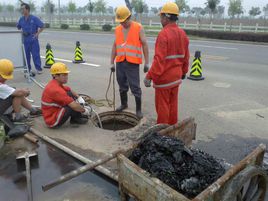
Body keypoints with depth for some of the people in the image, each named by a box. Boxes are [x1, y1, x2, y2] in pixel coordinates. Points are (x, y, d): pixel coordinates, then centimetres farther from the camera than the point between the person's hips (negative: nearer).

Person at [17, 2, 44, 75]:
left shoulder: (34, 18, -7)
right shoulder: (21, 19, 6)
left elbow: (42, 26, -6)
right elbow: (18, 27, 21)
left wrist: (37, 34, -10)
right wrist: (21, 33, 8)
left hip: (33, 39, -5)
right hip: (25, 40, 5)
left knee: (35, 54, -5)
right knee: (26, 54, 9)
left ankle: (38, 69, 2)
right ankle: (28, 69, 20)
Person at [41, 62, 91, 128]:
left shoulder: (55, 84, 2)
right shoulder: (56, 89, -28)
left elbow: (70, 90, 19)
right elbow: (74, 106, -29)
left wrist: (79, 97, 3)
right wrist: (84, 110, -12)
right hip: (53, 121, -10)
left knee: (70, 94, 5)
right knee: (74, 107, -22)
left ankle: (75, 118, 5)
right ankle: (76, 119, 11)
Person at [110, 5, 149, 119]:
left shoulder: (138, 28, -4)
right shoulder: (117, 29, 10)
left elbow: (144, 45, -5)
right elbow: (115, 46, 13)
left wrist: (146, 63, -9)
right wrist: (112, 62, 11)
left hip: (133, 63, -5)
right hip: (120, 63, 5)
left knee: (135, 88, -2)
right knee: (122, 86, 15)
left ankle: (138, 109, 9)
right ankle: (124, 104, 34)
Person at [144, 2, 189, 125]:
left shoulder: (164, 34, -18)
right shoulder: (182, 33, 6)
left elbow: (159, 59, -24)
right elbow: (186, 57, 11)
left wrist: (149, 76, -22)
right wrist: (184, 71, 23)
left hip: (164, 77, -8)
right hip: (176, 76, 8)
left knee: (162, 105, 4)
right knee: (173, 103, 16)